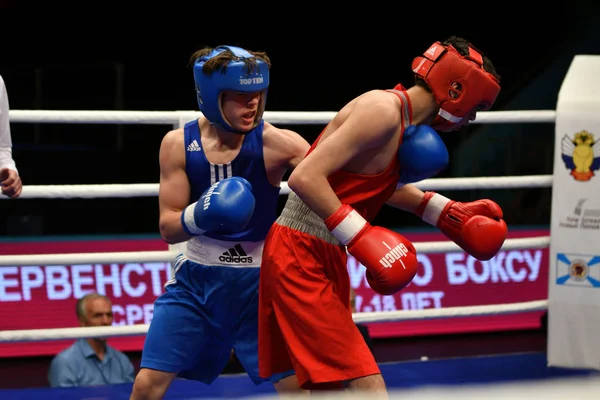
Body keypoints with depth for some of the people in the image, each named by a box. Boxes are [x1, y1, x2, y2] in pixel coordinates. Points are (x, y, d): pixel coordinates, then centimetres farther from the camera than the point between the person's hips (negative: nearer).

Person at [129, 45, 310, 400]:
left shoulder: (274, 143, -17)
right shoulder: (178, 144, -9)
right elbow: (168, 228, -7)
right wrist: (199, 216, -30)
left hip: (258, 280, -2)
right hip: (196, 277, 2)